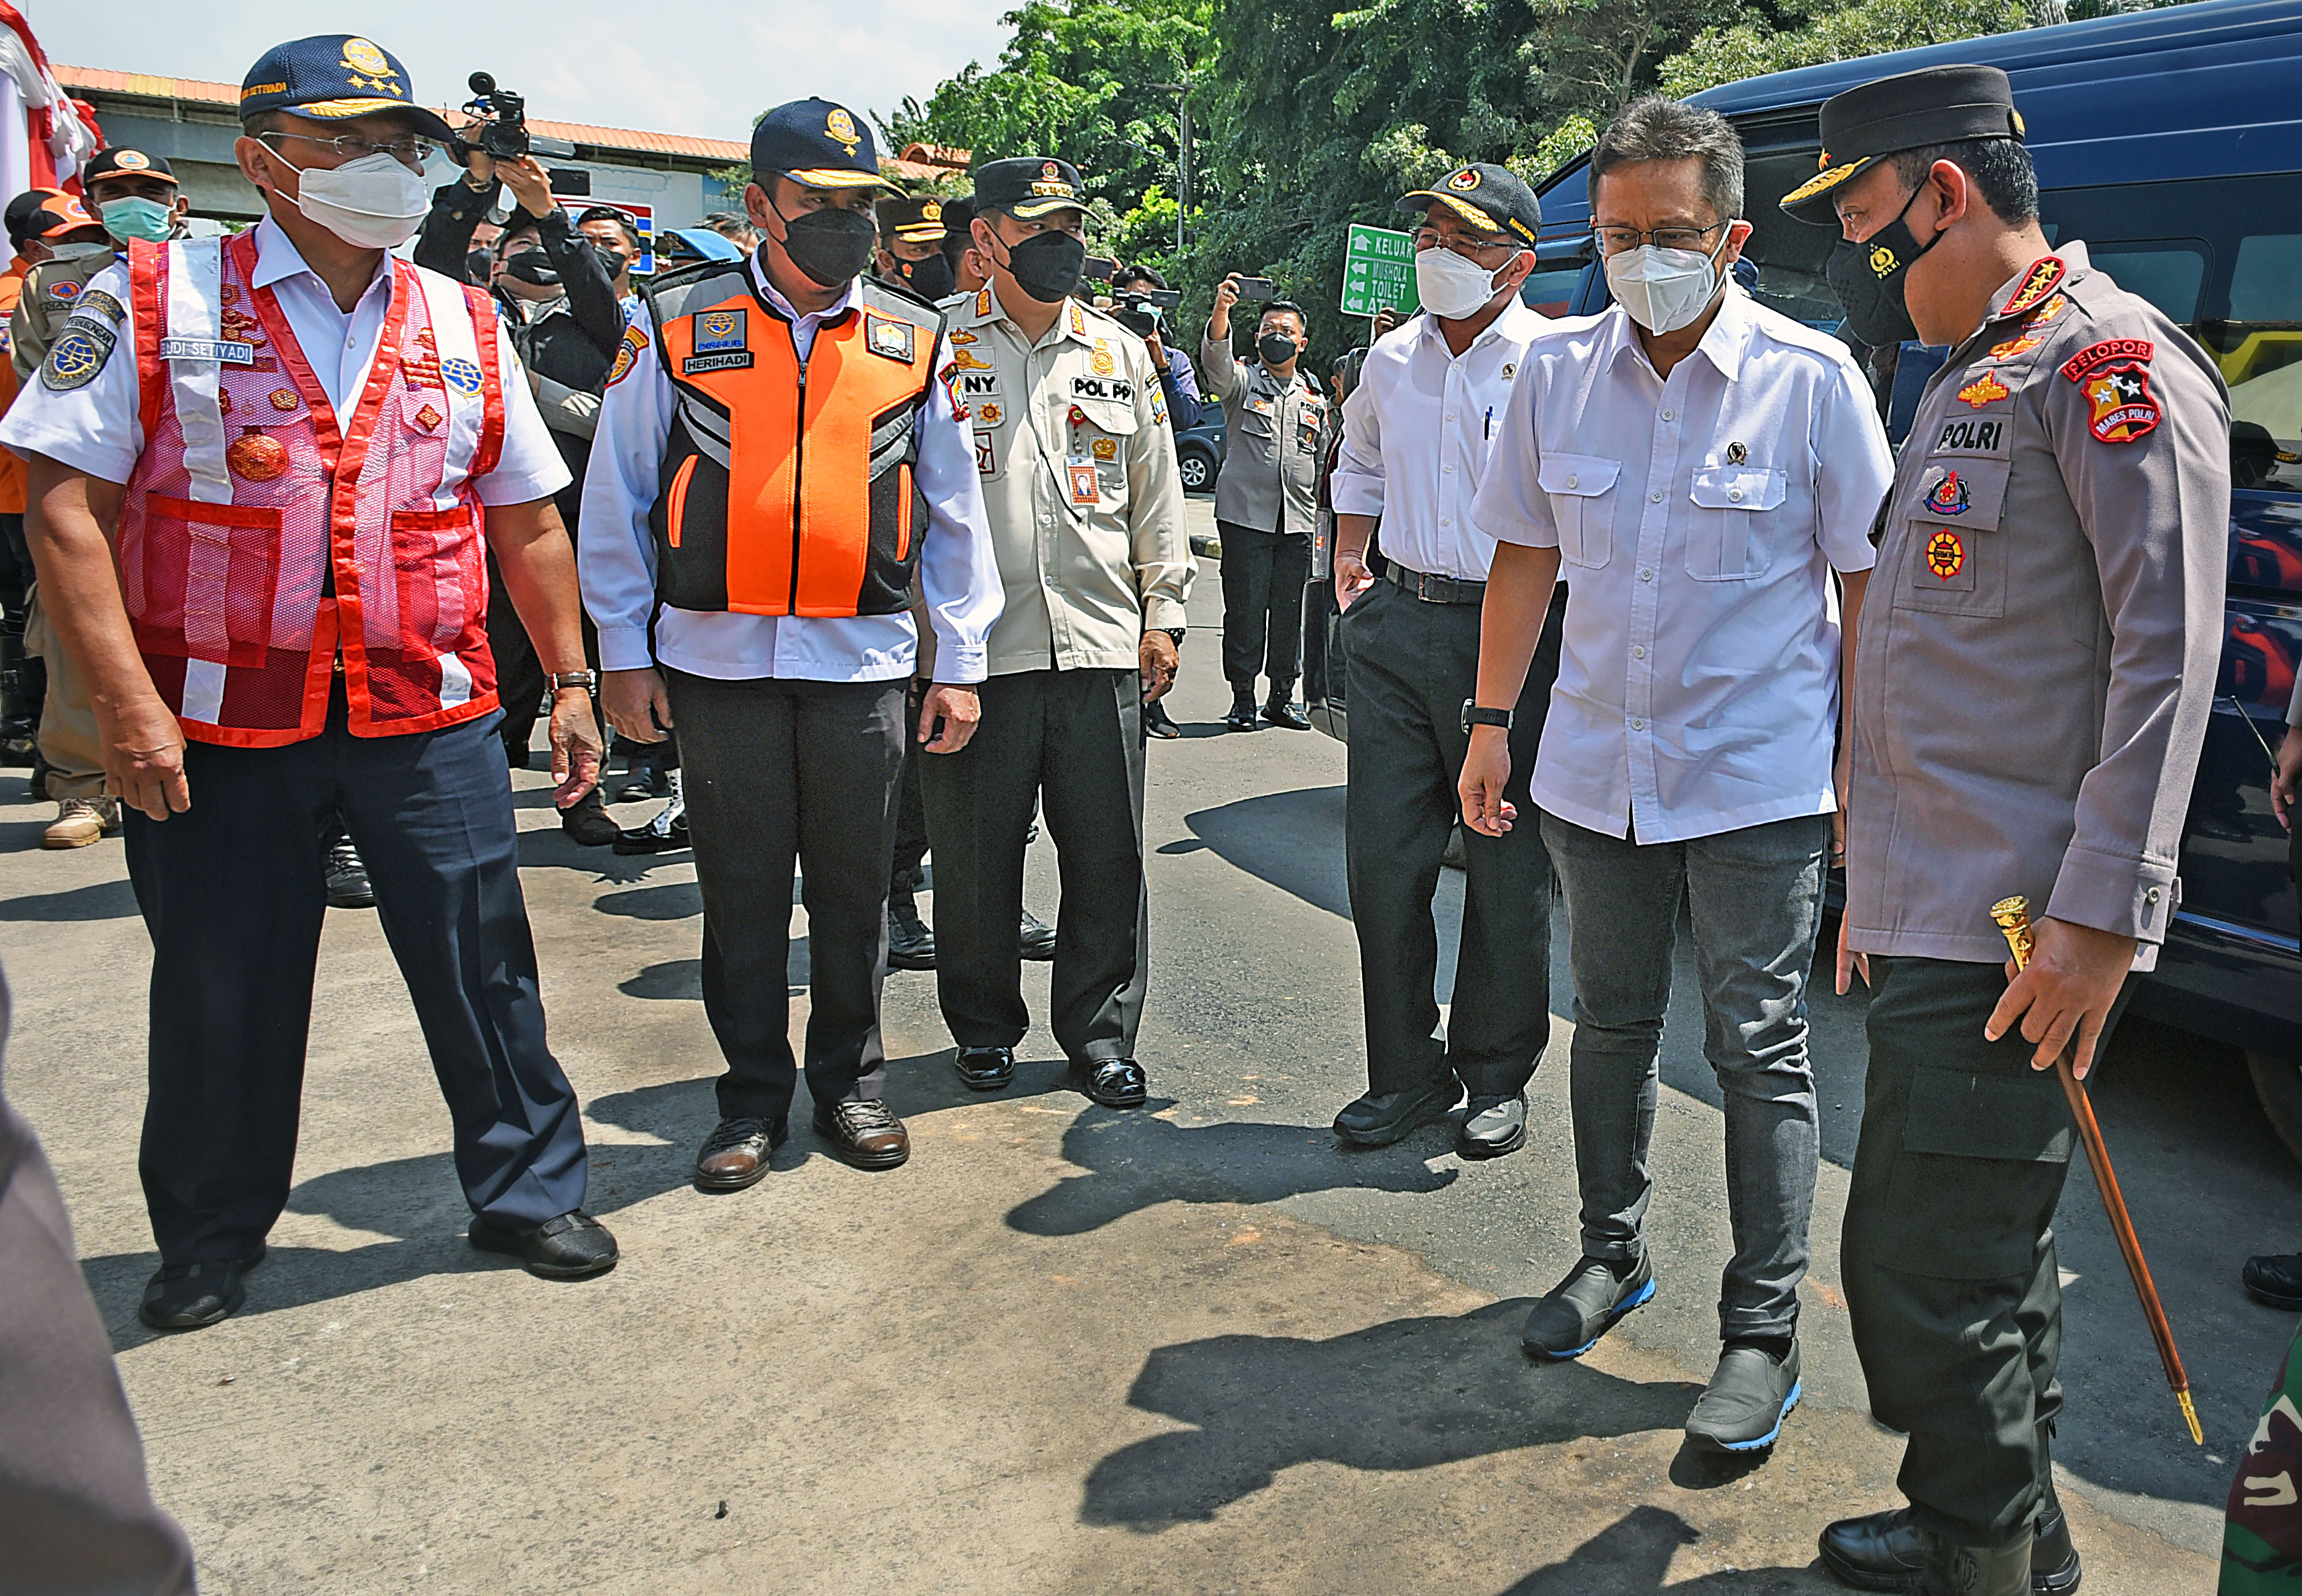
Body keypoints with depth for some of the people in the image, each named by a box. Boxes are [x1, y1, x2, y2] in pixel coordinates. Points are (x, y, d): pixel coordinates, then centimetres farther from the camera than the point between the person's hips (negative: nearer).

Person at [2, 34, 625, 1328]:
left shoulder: (465, 326, 8)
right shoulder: (152, 302, -1)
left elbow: (528, 524, 12)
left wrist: (572, 679, 9)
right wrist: (126, 699, -14)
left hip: (430, 712, 2)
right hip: (218, 719, -1)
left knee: (484, 962, 6)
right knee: (222, 990, 10)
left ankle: (526, 1188, 25)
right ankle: (211, 1238, 31)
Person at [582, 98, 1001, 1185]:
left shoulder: (913, 342, 7)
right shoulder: (677, 326, 2)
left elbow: (956, 513, 9)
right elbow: (616, 497, 5)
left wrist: (959, 662, 5)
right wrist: (625, 653, 1)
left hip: (863, 659, 1)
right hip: (717, 656, -1)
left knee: (854, 888, 10)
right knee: (742, 890, 8)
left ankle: (849, 1081, 27)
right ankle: (755, 1097, 23)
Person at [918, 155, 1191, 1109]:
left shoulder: (1121, 353, 13)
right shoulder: (936, 346, 4)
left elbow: (1156, 492, 16)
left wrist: (1163, 611, 11)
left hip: (1100, 644, 2)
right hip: (977, 644, -2)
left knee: (1109, 853, 5)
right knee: (975, 851, 7)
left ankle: (1100, 1033, 19)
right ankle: (983, 1027, 25)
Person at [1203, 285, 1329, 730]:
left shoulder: (1315, 399, 16)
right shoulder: (1242, 381, 5)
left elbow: (1323, 462, 22)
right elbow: (1216, 359, -18)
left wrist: (1323, 521, 16)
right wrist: (1221, 310, -36)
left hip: (1298, 521, 4)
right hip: (1246, 514, -3)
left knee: (1289, 610, 7)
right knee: (1244, 609, -3)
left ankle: (1282, 697, 16)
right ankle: (1242, 699, 6)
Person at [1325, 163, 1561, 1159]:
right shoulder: (1391, 360, 12)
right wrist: (1348, 560, 20)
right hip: (1397, 627, 5)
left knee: (1508, 870, 4)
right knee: (1382, 860, 6)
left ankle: (1497, 1077, 21)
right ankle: (1407, 1075, 20)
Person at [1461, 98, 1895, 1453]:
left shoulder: (1811, 377, -7)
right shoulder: (1558, 371, 2)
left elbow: (1865, 579, -4)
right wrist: (1491, 723, 6)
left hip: (1759, 780, -3)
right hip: (1597, 768, 4)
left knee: (1760, 1049, 2)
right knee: (1612, 1024, 16)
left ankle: (1764, 1333, 15)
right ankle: (1613, 1254, 36)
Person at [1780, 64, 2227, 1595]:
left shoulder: (2113, 363, -10)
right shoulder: (1968, 384, 20)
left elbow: (2168, 650, -18)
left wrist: (2100, 915, -22)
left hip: (2015, 932, -10)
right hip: (1935, 911, 10)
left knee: (1924, 1278, -4)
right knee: (1981, 1264, 18)